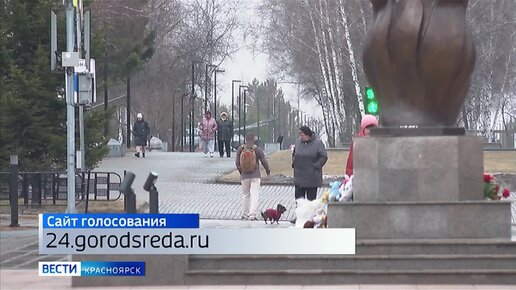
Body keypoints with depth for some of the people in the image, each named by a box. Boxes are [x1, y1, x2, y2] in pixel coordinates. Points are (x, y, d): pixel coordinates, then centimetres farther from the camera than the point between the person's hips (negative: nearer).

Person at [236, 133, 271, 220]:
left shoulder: (240, 149, -4)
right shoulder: (257, 150, -11)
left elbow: (237, 163, 1)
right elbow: (264, 162, -5)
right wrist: (268, 171, 14)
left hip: (244, 176, 3)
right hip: (255, 176, -3)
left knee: (246, 195, 17)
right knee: (255, 195, 0)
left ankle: (245, 214, 22)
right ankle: (252, 215, -9)